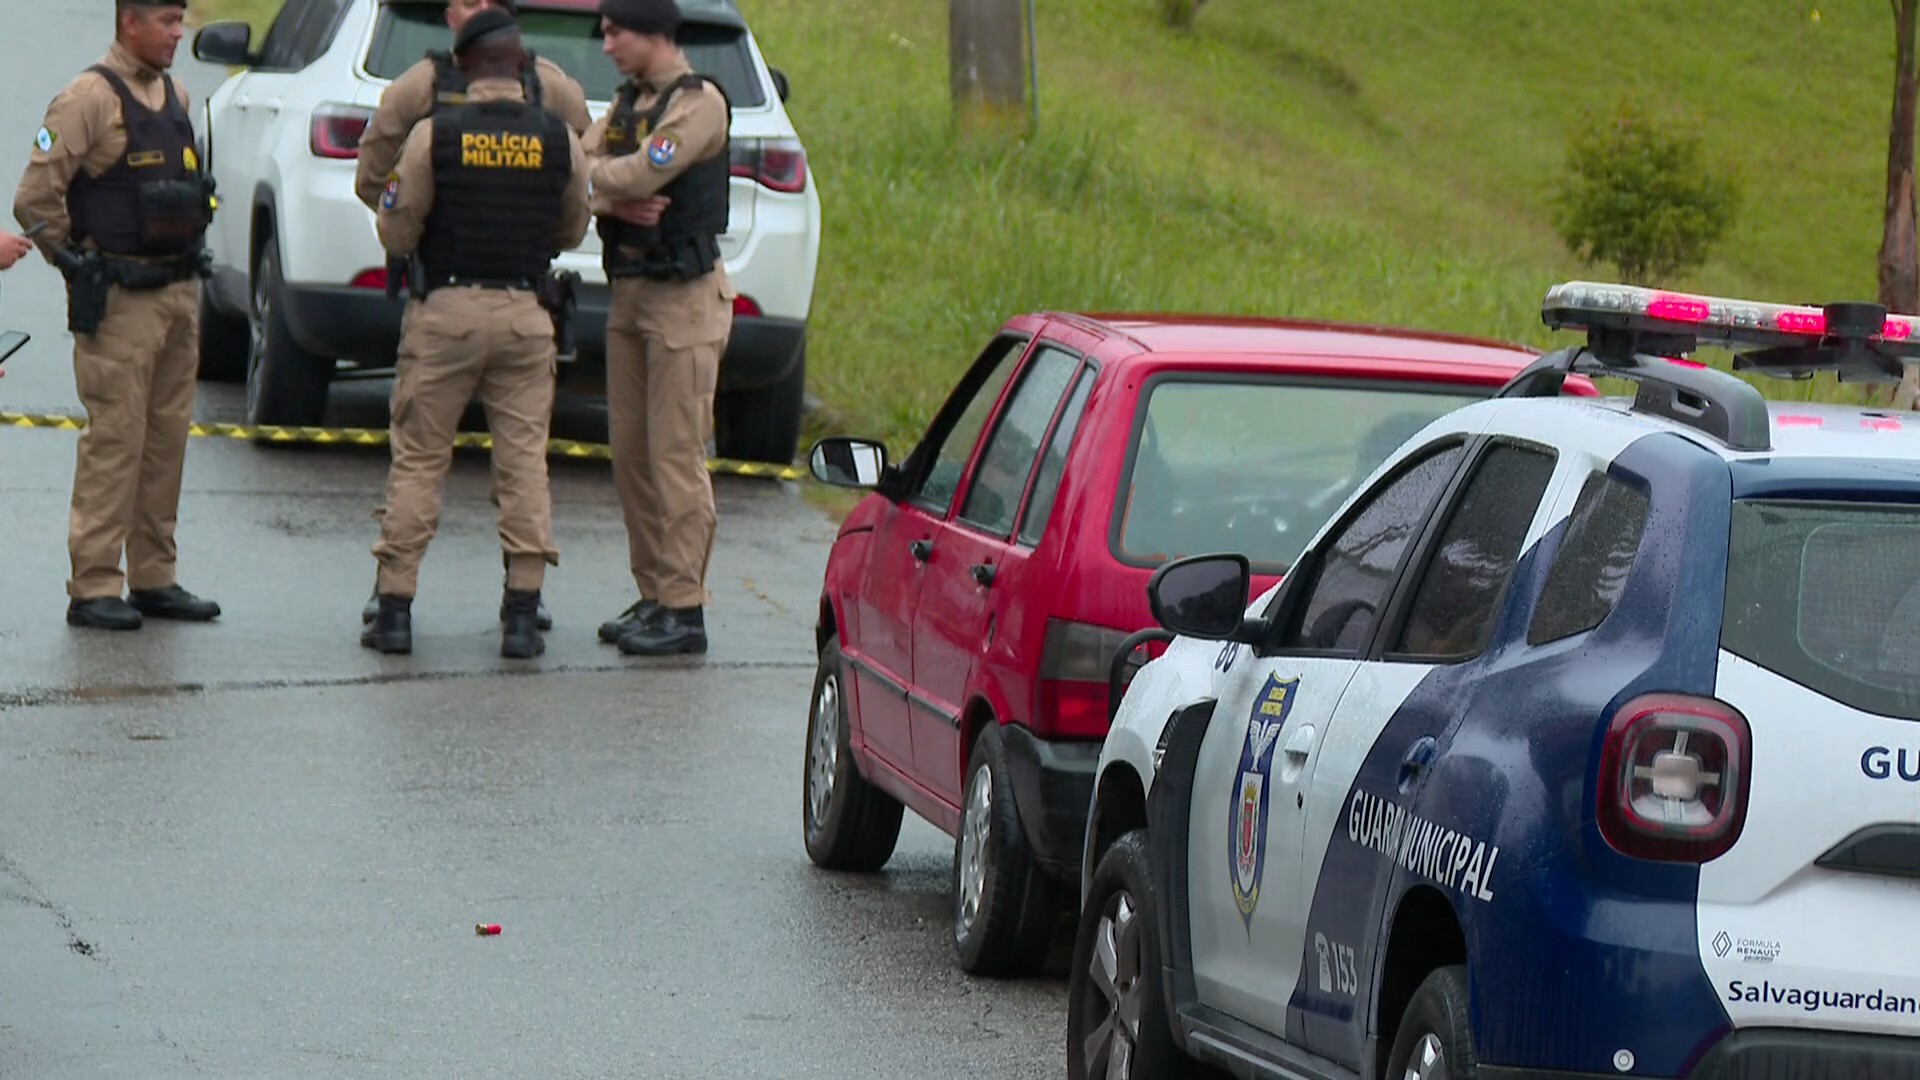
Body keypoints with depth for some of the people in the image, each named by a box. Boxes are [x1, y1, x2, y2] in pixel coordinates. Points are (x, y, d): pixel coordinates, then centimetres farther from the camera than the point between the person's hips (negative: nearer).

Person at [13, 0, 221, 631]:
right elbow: (36, 196, -15)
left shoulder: (175, 98, 14)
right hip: (120, 301, -8)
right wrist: (77, 264, -6)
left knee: (167, 437, 10)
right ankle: (94, 589, -4)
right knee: (114, 439, -7)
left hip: (179, 292, 8)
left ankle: (154, 579, 17)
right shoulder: (90, 98, -11)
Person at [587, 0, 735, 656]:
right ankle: (653, 596, 16)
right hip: (629, 290, 9)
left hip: (684, 297, -9)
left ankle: (684, 610, -8)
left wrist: (594, 179, -3)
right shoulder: (628, 102, 16)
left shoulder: (700, 102, -11)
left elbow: (640, 173, -21)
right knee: (632, 454, 9)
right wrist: (616, 203, -14)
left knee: (676, 454, -9)